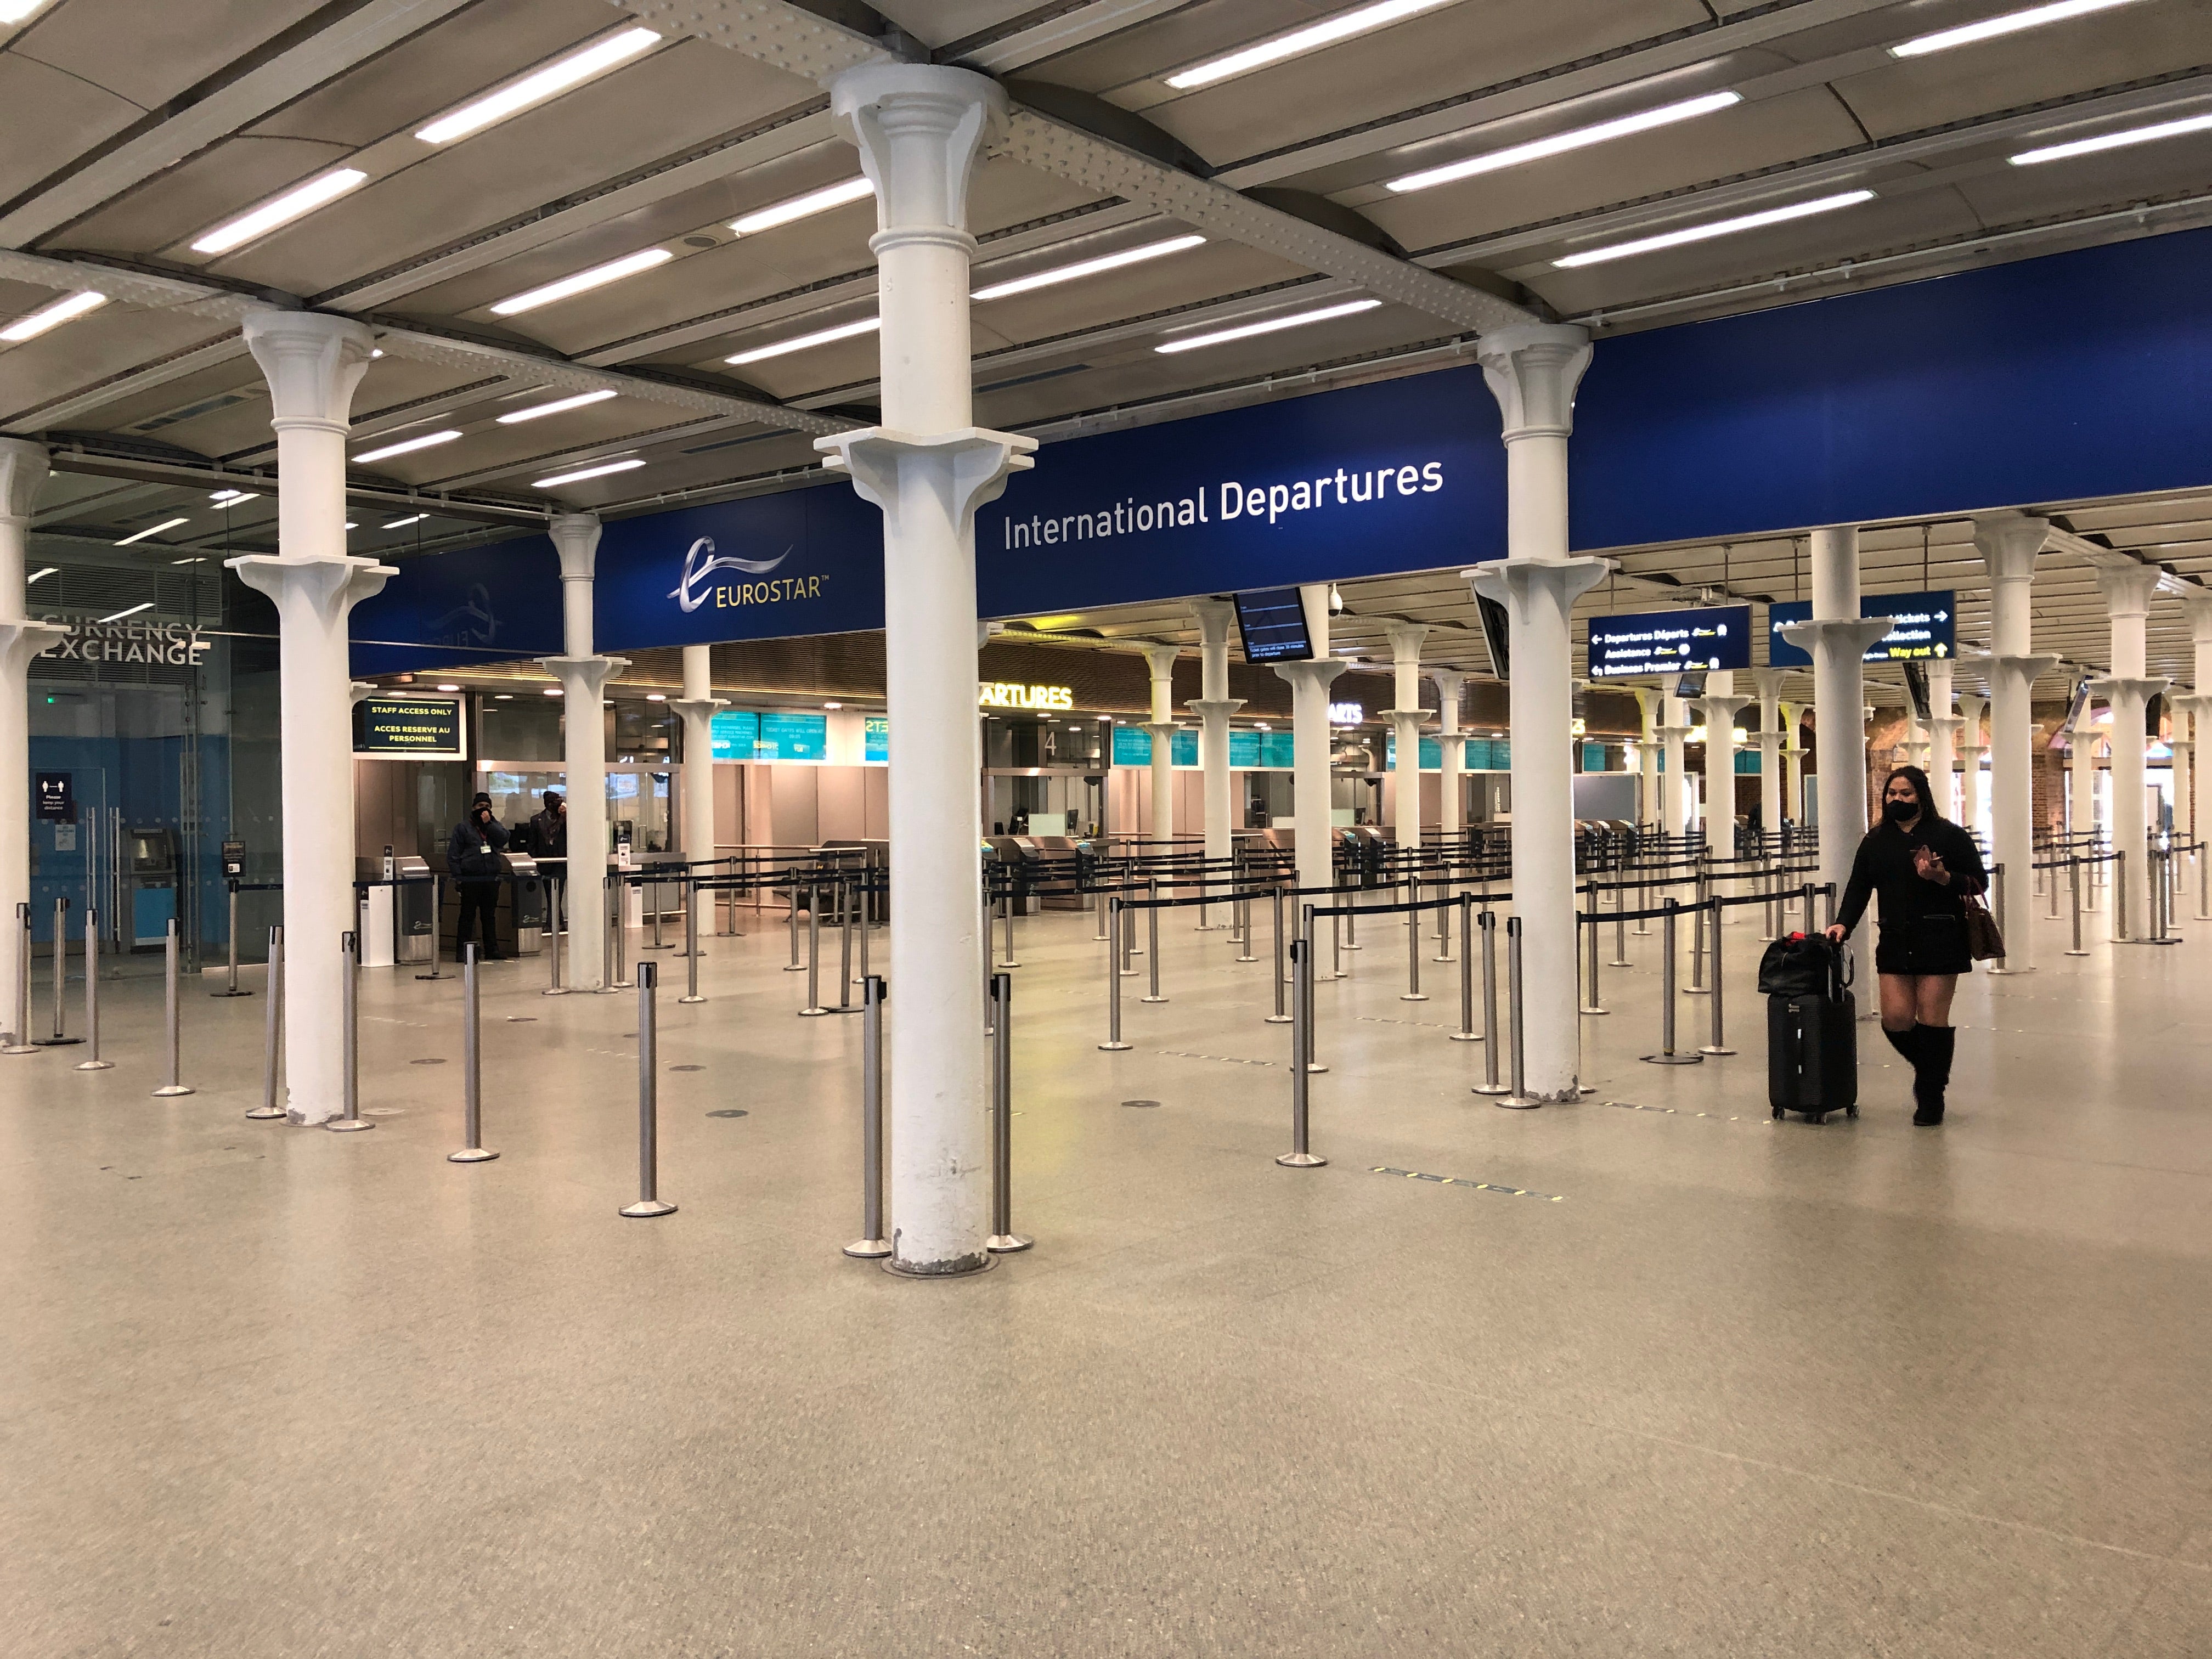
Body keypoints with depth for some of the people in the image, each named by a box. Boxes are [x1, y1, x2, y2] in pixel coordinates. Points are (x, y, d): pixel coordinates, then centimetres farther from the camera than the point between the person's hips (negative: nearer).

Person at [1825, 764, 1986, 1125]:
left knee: (1932, 1020, -1)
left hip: (1940, 940, -4)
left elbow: (1979, 882, -1)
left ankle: (1931, 1096, 14)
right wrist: (1844, 923, -6)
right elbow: (1859, 887, 8)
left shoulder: (1948, 835, -1)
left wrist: (1944, 878, -19)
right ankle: (1930, 1072, 30)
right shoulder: (1876, 840, 12)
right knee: (1895, 1020, 1)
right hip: (1895, 941, 4)